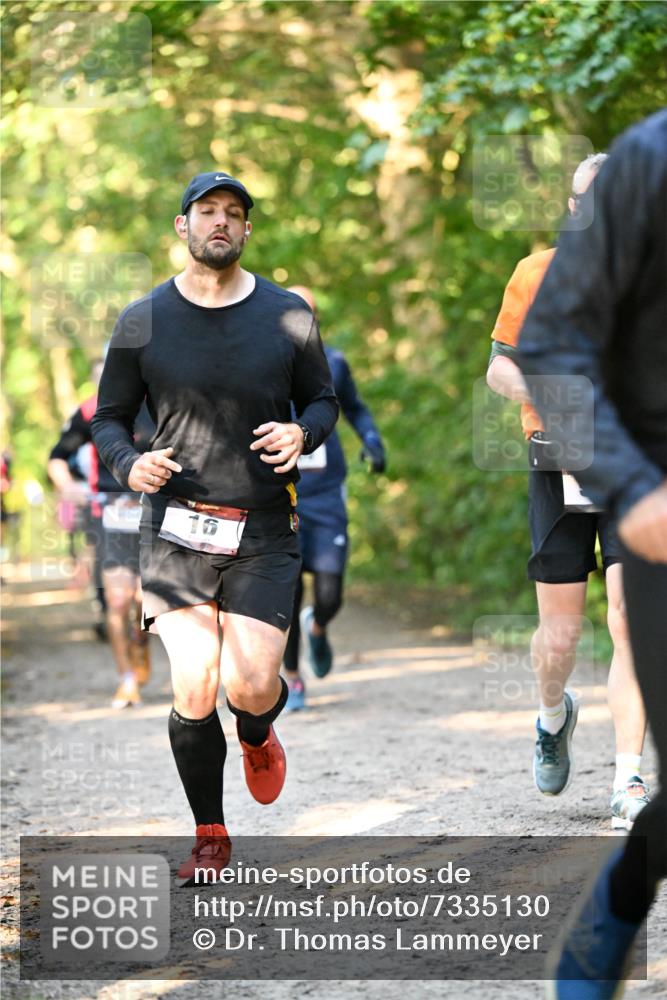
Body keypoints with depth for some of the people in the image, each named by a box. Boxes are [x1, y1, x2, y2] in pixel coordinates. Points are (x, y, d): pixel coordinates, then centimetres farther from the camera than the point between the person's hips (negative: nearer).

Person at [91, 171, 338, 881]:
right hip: (175, 526, 0)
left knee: (250, 686, -12)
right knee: (193, 691, -9)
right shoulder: (143, 321, 3)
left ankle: (258, 734, 27)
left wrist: (302, 432, -10)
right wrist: (128, 465, -12)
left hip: (264, 532, 0)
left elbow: (322, 398, 14)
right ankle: (210, 837, 10)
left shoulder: (287, 316, 4)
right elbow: (109, 417, 10)